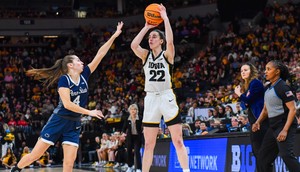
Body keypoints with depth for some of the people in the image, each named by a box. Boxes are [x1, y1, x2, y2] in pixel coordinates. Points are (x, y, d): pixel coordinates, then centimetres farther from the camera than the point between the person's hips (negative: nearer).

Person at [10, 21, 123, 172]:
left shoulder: (84, 75, 1)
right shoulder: (64, 80, -14)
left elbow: (100, 54, -1)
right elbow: (67, 104, -22)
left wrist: (114, 36, -4)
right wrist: (89, 112, -21)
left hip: (74, 124, 5)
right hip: (59, 121, -5)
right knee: (36, 154, 0)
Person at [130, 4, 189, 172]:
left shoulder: (167, 54, 1)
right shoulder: (146, 55, 9)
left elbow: (170, 41, -21)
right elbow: (133, 45, -10)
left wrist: (165, 17, -16)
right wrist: (146, 27, -4)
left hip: (166, 97, -3)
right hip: (151, 99, 3)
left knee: (178, 141, -6)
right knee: (149, 144, 7)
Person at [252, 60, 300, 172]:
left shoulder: (283, 87, -11)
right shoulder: (268, 88, 15)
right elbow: (266, 109, 24)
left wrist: (285, 130, -25)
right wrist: (258, 122, 6)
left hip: (285, 124, -9)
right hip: (273, 127, 9)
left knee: (286, 155, -27)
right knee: (263, 159, 9)